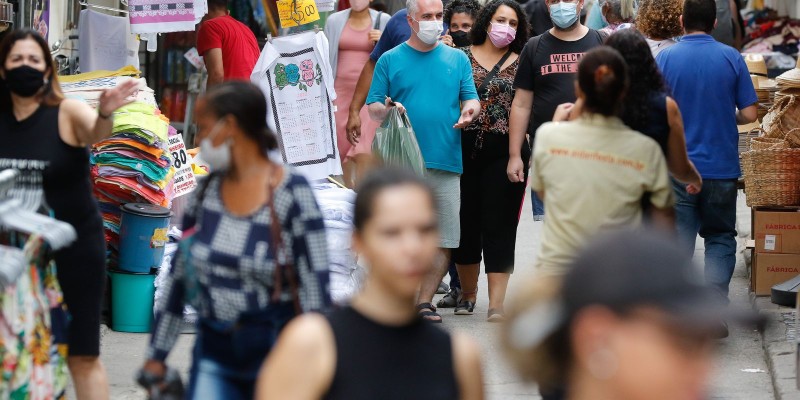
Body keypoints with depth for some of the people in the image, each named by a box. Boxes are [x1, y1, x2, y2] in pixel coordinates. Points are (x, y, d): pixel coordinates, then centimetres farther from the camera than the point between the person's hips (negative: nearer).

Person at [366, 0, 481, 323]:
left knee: (443, 240, -1)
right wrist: (386, 109, -16)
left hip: (446, 162, 2)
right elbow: (372, 108, 6)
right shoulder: (390, 60, 8)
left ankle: (424, 302, 8)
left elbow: (471, 98, 12)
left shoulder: (458, 60, 14)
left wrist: (470, 110, -11)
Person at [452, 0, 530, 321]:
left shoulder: (520, 64, 7)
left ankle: (496, 304, -4)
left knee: (499, 225, -3)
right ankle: (468, 293, 26)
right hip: (464, 148, 1)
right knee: (466, 222, 8)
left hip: (504, 152, -1)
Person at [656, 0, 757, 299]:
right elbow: (750, 114, -4)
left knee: (679, 241, 7)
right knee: (720, 237, 13)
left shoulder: (665, 59, -6)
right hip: (721, 167, 0)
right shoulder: (731, 58, -4)